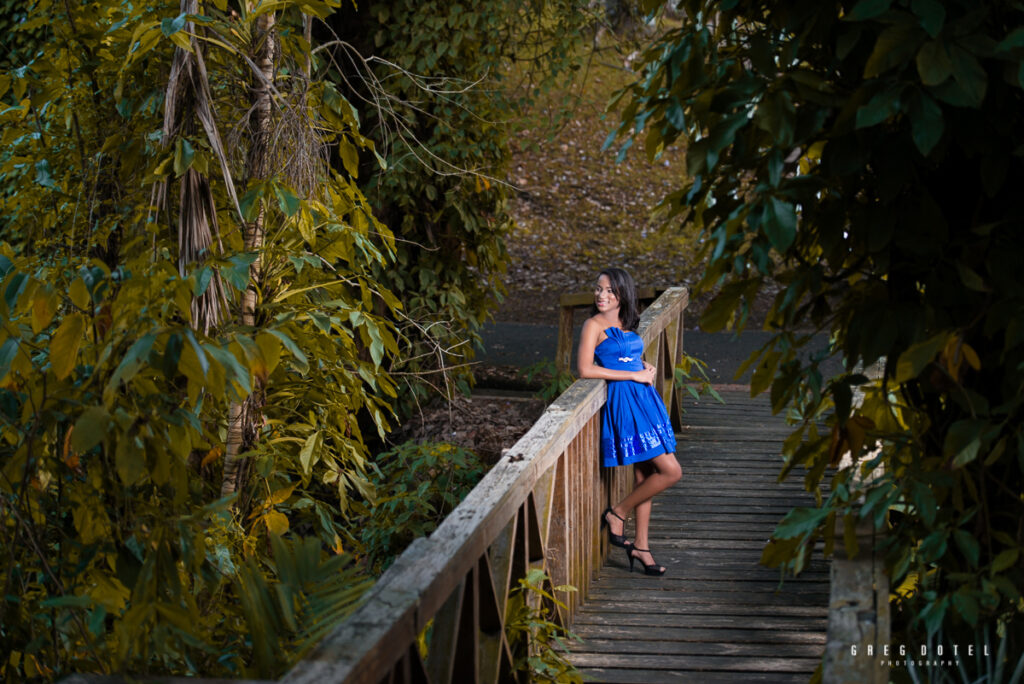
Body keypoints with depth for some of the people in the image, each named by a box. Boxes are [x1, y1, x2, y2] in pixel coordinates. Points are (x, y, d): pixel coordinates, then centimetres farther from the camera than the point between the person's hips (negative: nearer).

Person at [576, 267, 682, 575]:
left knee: (645, 474, 10)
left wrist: (647, 366, 5)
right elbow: (585, 369, -19)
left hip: (645, 399, 8)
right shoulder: (595, 325, -8)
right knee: (671, 471, -10)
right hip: (624, 400, -8)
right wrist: (634, 374, -17)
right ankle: (617, 514, 5)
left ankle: (641, 546, 17)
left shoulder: (627, 324, 14)